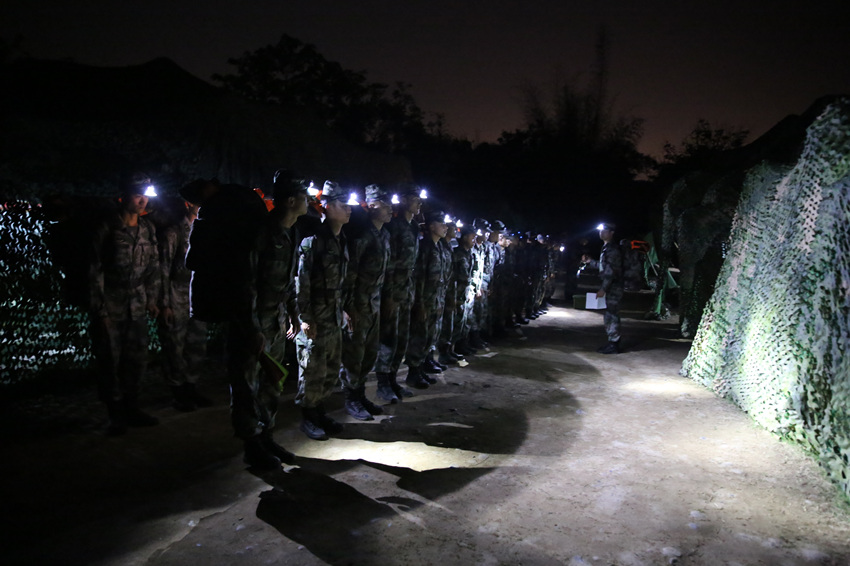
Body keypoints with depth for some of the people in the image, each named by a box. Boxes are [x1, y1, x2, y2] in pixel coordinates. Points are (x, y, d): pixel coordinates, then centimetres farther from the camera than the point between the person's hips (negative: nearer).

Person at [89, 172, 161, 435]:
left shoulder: (148, 229, 6)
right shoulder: (107, 229, -8)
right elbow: (95, 270, -8)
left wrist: (152, 299, 9)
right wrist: (100, 310, -9)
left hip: (137, 307, 5)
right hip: (111, 307, -4)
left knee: (137, 359, 8)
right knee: (110, 361, 1)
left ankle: (131, 409, 22)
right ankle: (116, 415, 12)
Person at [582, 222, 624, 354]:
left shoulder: (613, 249, -16)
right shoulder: (607, 248, 16)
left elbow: (611, 271, -21)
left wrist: (603, 289, -23)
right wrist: (590, 261, 27)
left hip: (613, 288, -10)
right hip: (611, 288, 10)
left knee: (611, 315, -6)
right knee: (611, 315, 14)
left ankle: (613, 345, -1)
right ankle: (613, 343, 23)